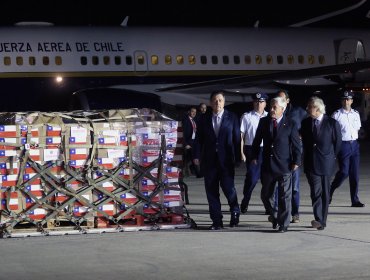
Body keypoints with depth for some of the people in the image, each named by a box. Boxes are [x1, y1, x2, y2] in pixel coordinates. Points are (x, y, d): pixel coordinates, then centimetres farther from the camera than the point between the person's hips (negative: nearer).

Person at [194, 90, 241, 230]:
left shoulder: (232, 118, 4)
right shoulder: (205, 119, 9)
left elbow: (237, 138, 2)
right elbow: (199, 139, 9)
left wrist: (237, 157, -4)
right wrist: (197, 156, -4)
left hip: (226, 160, -2)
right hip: (209, 160, 3)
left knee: (228, 187, -9)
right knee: (211, 191, 2)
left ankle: (235, 213, 19)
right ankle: (217, 221, 9)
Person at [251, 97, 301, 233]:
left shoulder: (290, 124, -4)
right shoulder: (263, 122, 5)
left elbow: (296, 145, -2)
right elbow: (257, 141, 12)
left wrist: (296, 161, -7)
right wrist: (254, 156, 6)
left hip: (284, 165, -3)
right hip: (267, 165, 3)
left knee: (284, 196, 1)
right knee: (266, 195, 9)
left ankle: (283, 223, 9)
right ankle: (274, 216, 32)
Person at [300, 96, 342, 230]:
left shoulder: (332, 123, -4)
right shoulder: (305, 123, 5)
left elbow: (338, 142, 3)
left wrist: (331, 157, 7)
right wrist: (307, 158, 10)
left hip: (325, 163, -1)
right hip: (311, 164, 1)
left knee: (325, 193, 7)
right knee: (316, 192, -11)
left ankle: (322, 221, 16)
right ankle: (318, 219, -17)